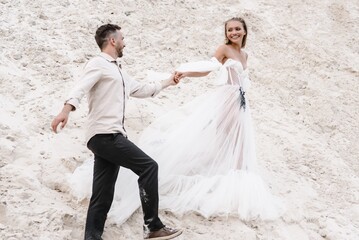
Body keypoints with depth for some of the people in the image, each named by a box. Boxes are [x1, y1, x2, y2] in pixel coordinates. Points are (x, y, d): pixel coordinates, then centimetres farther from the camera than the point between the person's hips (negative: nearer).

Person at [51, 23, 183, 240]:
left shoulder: (118, 71, 28)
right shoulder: (98, 63, -1)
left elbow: (141, 89, 42)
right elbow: (81, 88, -19)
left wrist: (167, 82, 49)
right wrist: (67, 109, -37)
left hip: (110, 136, 10)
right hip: (104, 135, -10)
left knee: (103, 196, 4)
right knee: (148, 166, -12)